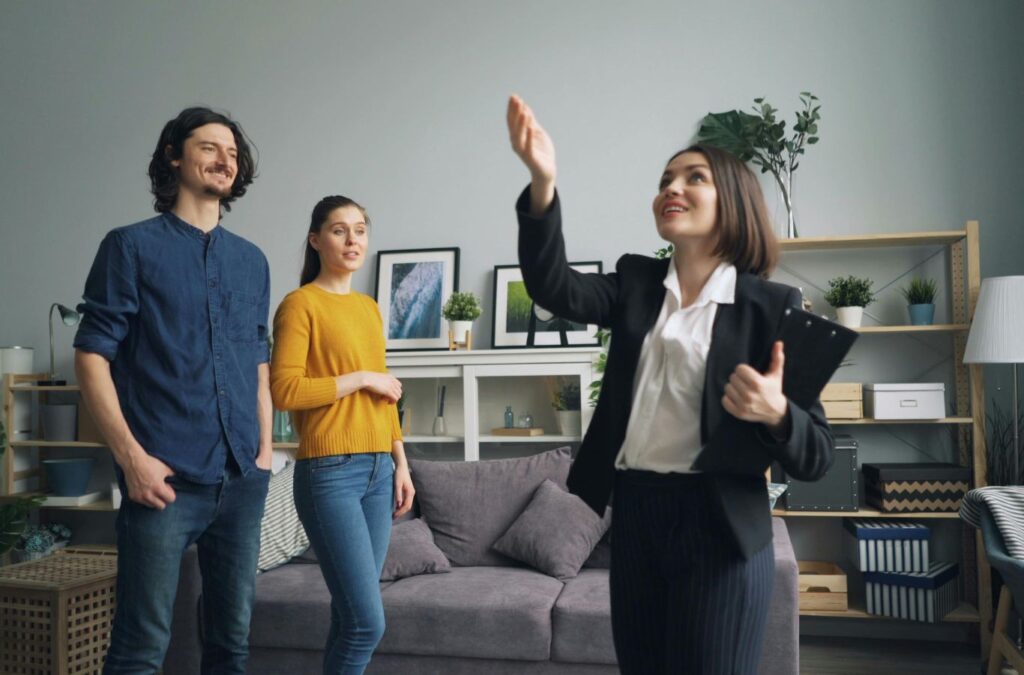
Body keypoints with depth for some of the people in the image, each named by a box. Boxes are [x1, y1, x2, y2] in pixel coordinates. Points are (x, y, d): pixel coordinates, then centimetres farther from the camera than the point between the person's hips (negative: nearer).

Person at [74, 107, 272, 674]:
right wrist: (132, 457, -12)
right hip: (167, 478, -4)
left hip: (243, 479, 5)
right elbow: (92, 354, -4)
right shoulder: (133, 246, 1)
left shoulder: (251, 260, 14)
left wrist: (265, 449, 10)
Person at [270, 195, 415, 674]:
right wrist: (361, 379, -11)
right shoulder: (300, 303, -6)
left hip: (378, 470, 7)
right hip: (330, 473, -7)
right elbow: (284, 391, -15)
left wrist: (401, 463, 13)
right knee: (367, 622, -7)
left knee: (351, 614, 11)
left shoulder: (369, 307, 15)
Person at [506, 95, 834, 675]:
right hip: (633, 514, 5)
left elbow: (816, 457, -7)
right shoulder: (636, 282, 6)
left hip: (717, 525, -4)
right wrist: (543, 183, -28)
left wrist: (775, 413, -29)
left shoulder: (771, 306, -6)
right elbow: (554, 288, -14)